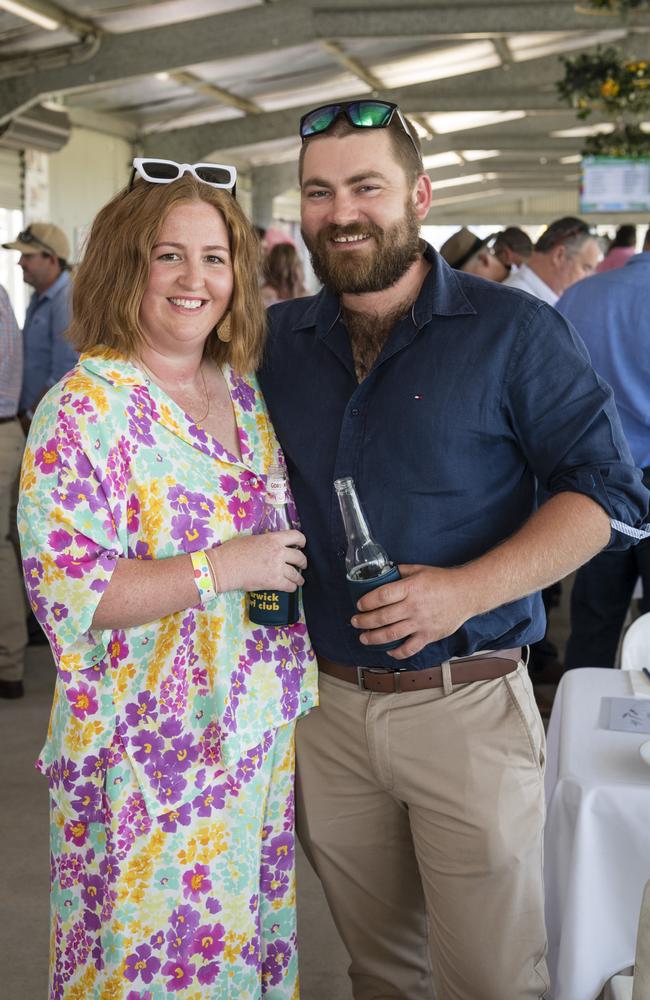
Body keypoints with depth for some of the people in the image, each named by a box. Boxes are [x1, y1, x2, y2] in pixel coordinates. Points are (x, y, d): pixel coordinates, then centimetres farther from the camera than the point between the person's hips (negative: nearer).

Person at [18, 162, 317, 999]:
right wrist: (220, 568, -25)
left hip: (261, 736, 6)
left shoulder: (246, 394, 7)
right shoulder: (83, 410, -14)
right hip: (150, 756, -6)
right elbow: (63, 588, -22)